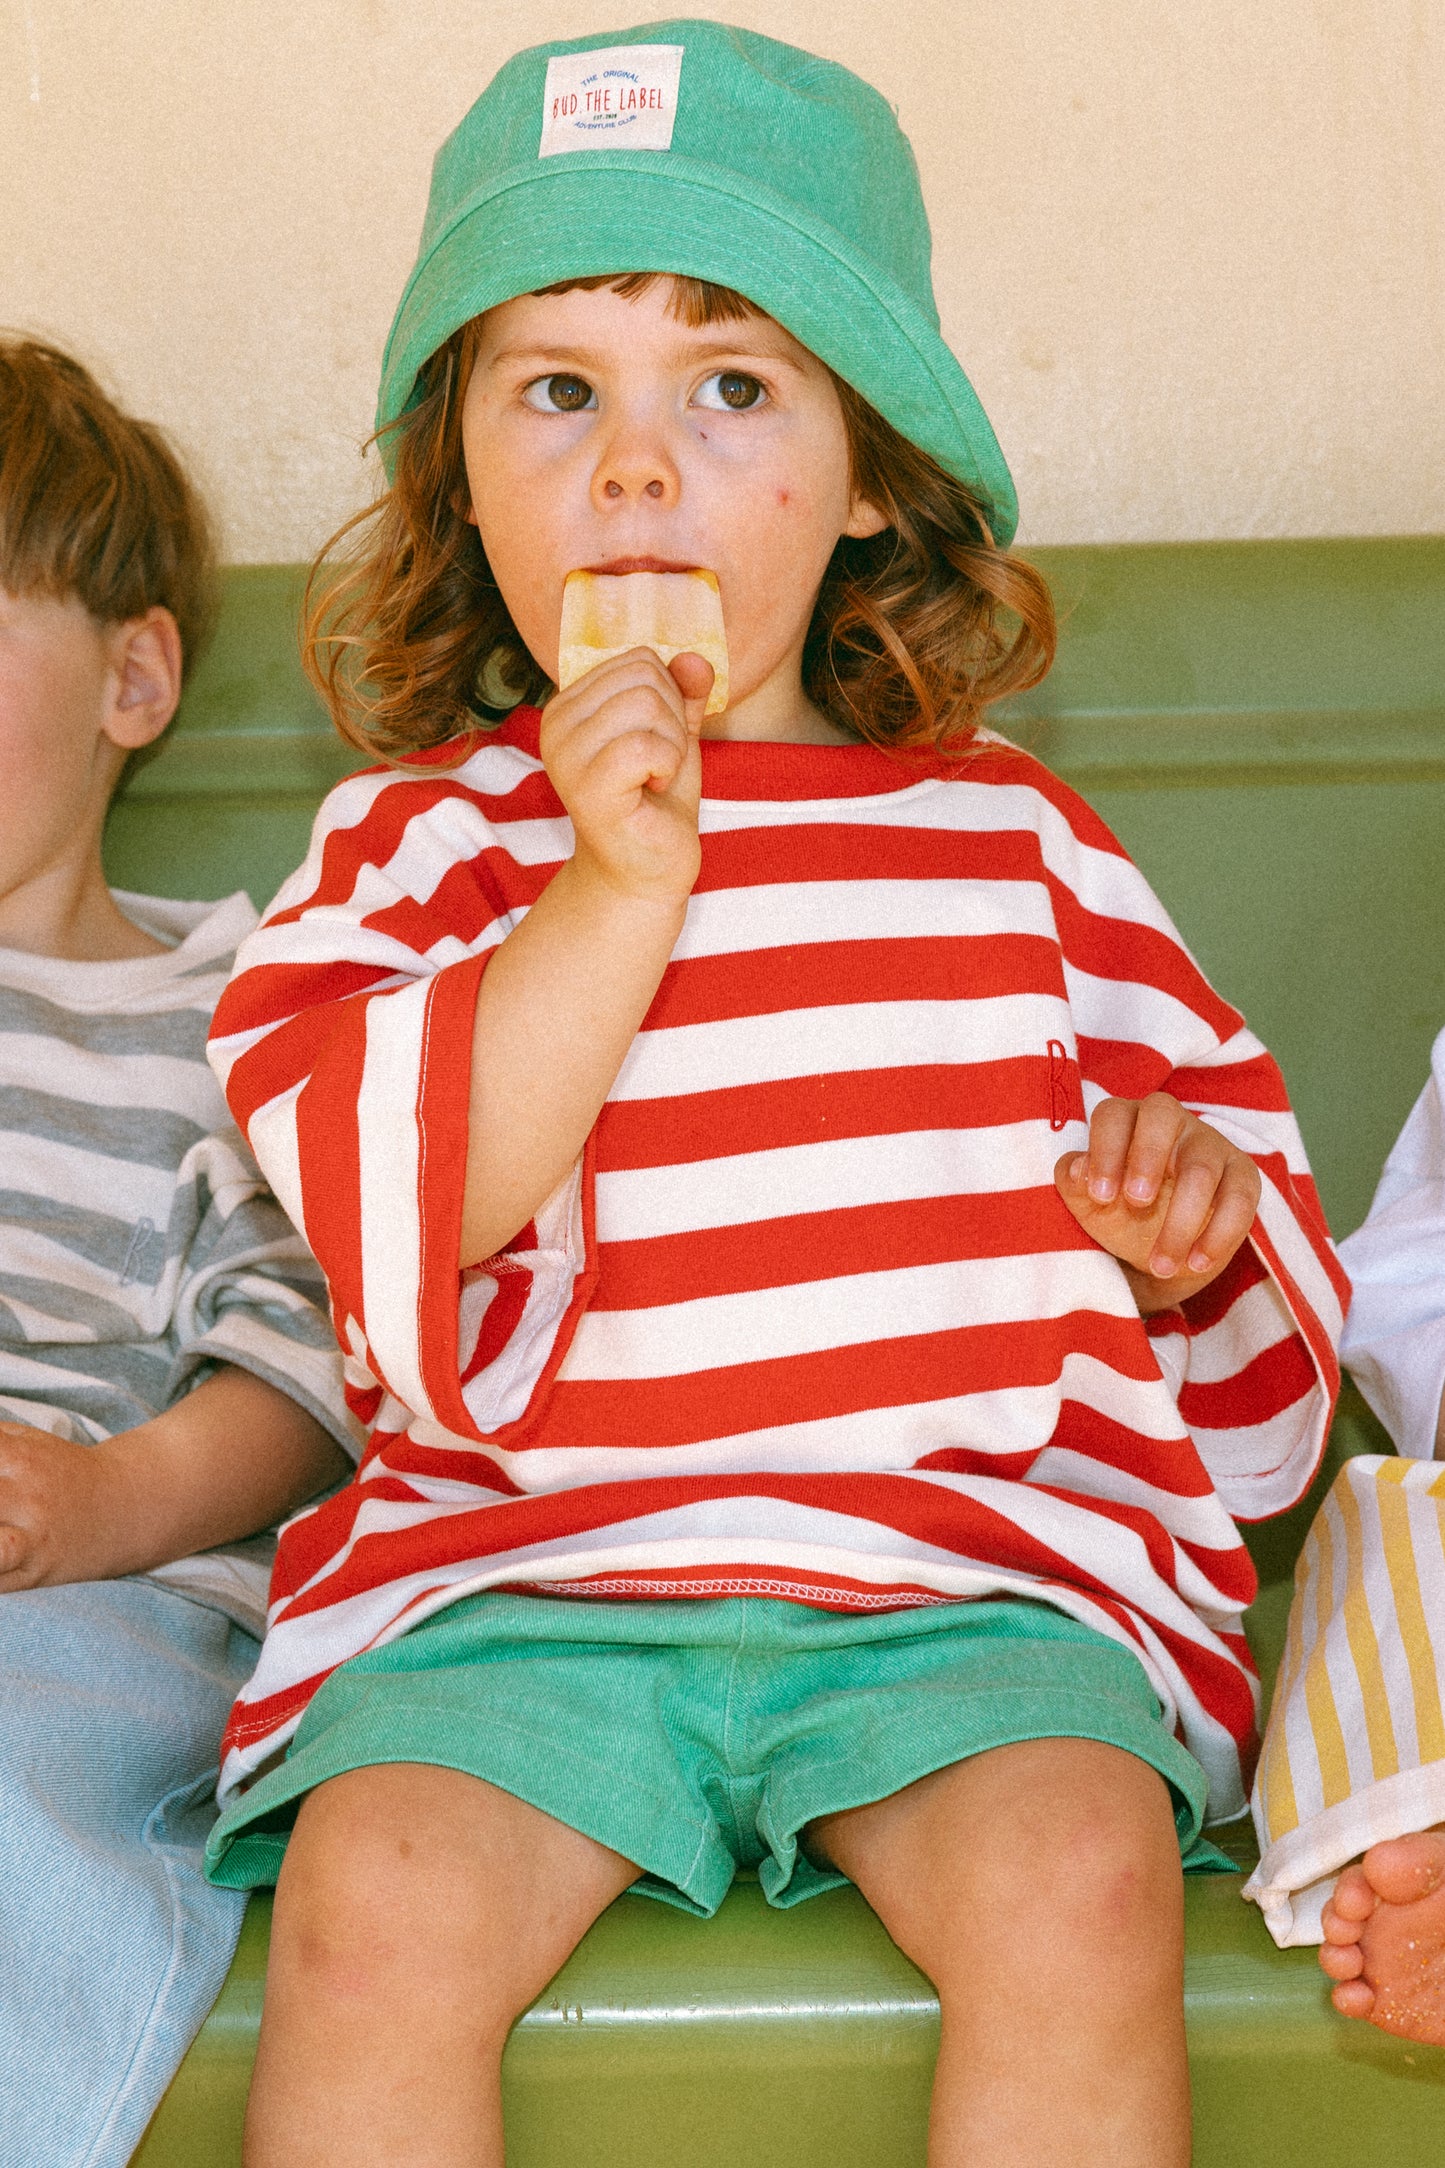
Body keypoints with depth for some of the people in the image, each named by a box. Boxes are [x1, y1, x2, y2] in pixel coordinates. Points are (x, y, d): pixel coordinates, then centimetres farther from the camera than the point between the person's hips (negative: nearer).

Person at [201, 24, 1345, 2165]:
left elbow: (1214, 1121, 23)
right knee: (372, 1909, -27)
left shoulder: (1005, 831, 14)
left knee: (1079, 1889, -28)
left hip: (968, 1560, 1)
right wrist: (614, 889, -13)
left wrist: (1189, 1209, -2)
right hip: (523, 1576, 0)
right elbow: (394, 1205, -5)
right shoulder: (423, 835, 9)